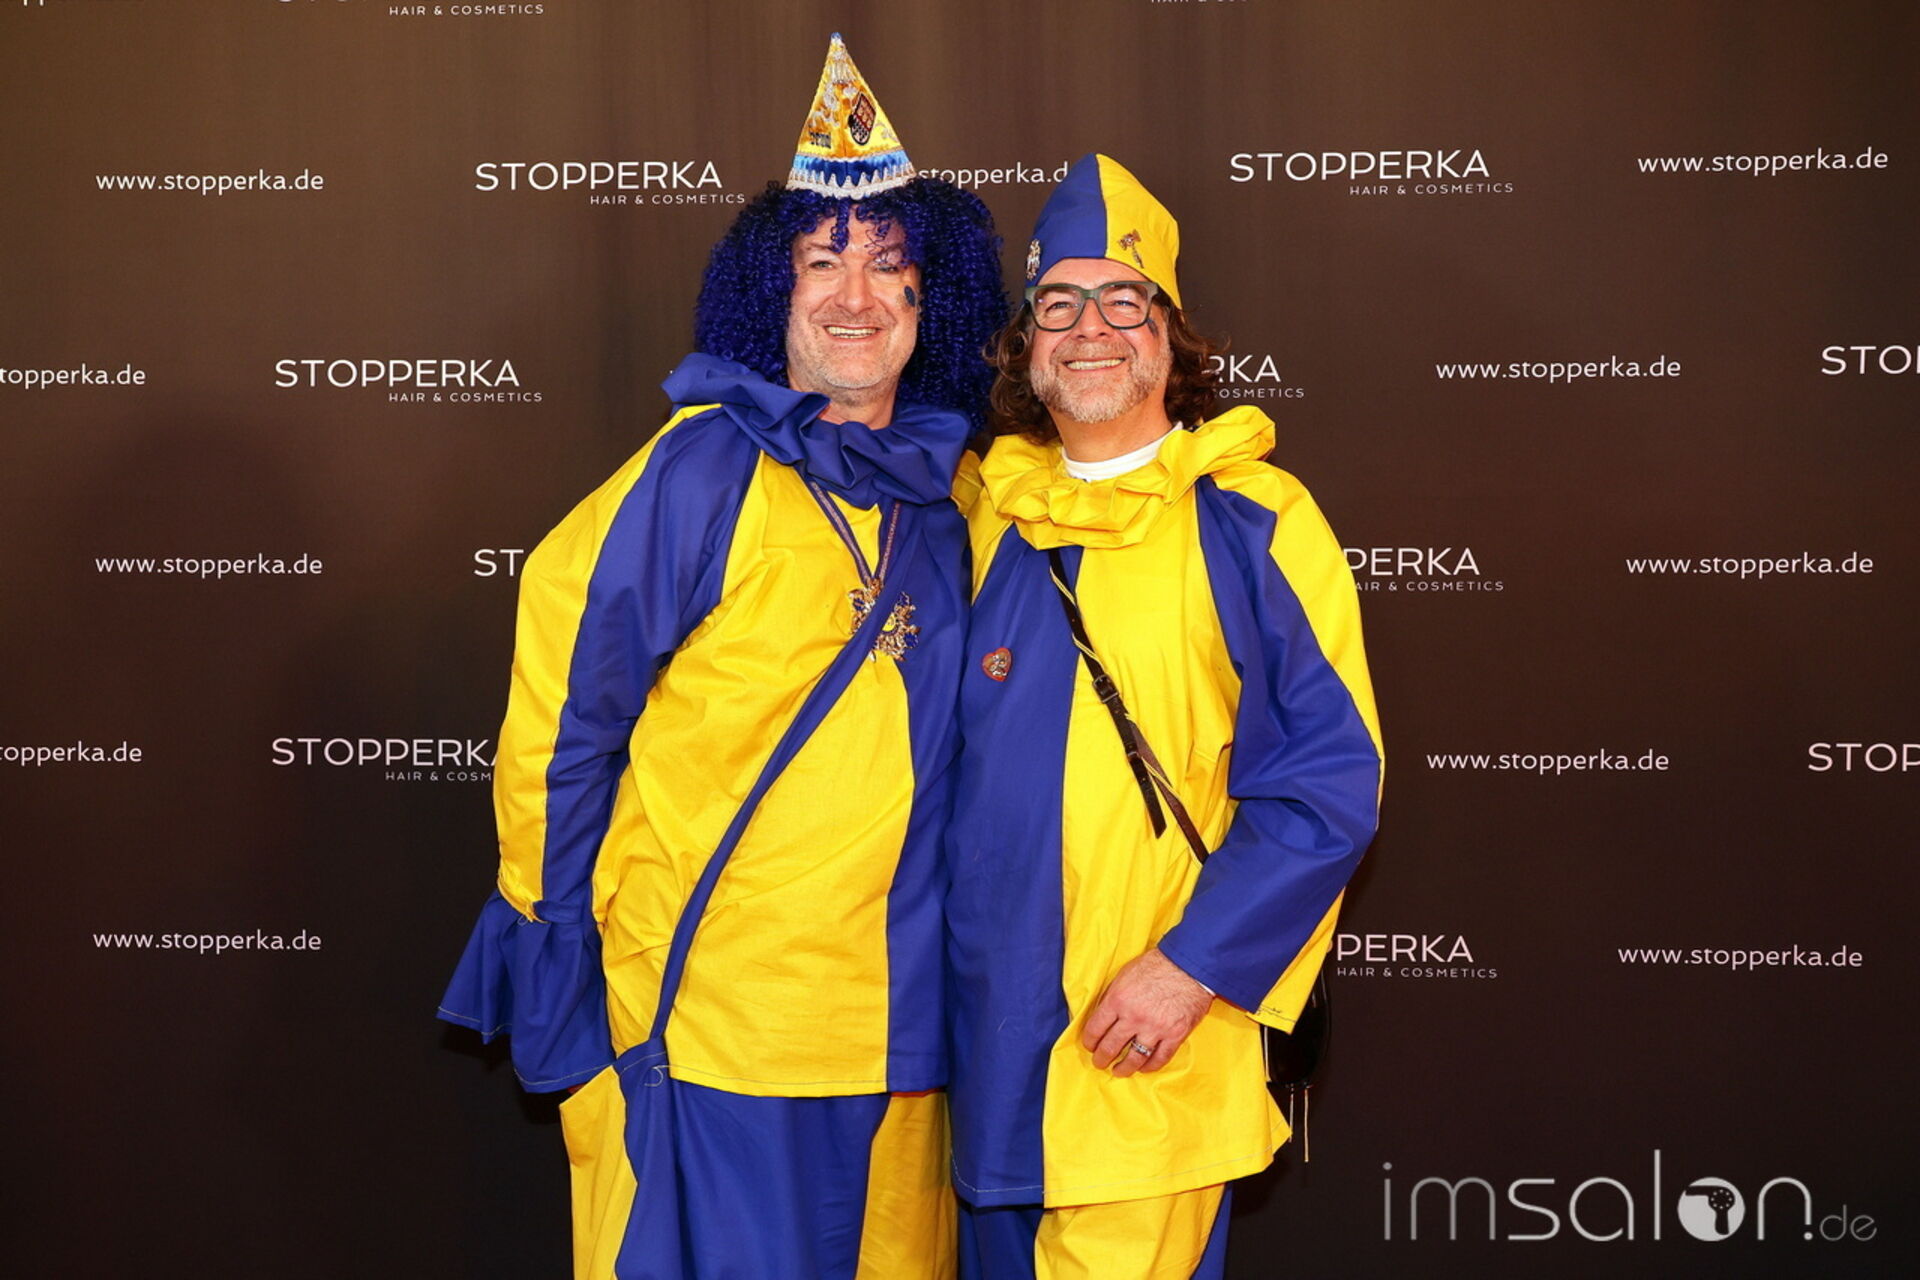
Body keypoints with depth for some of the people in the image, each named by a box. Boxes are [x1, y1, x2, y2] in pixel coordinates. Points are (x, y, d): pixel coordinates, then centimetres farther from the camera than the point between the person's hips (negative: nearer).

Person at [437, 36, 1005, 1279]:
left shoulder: (943, 499, 7)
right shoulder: (704, 470, -11)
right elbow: (558, 719, -8)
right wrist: (561, 956, -4)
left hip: (897, 1049, 6)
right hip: (705, 1040, -5)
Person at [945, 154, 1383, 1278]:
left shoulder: (1253, 521, -5)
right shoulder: (989, 514, 9)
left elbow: (1334, 779, -9)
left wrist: (1192, 965, -15)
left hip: (1158, 1040, -4)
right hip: (994, 1020, 5)